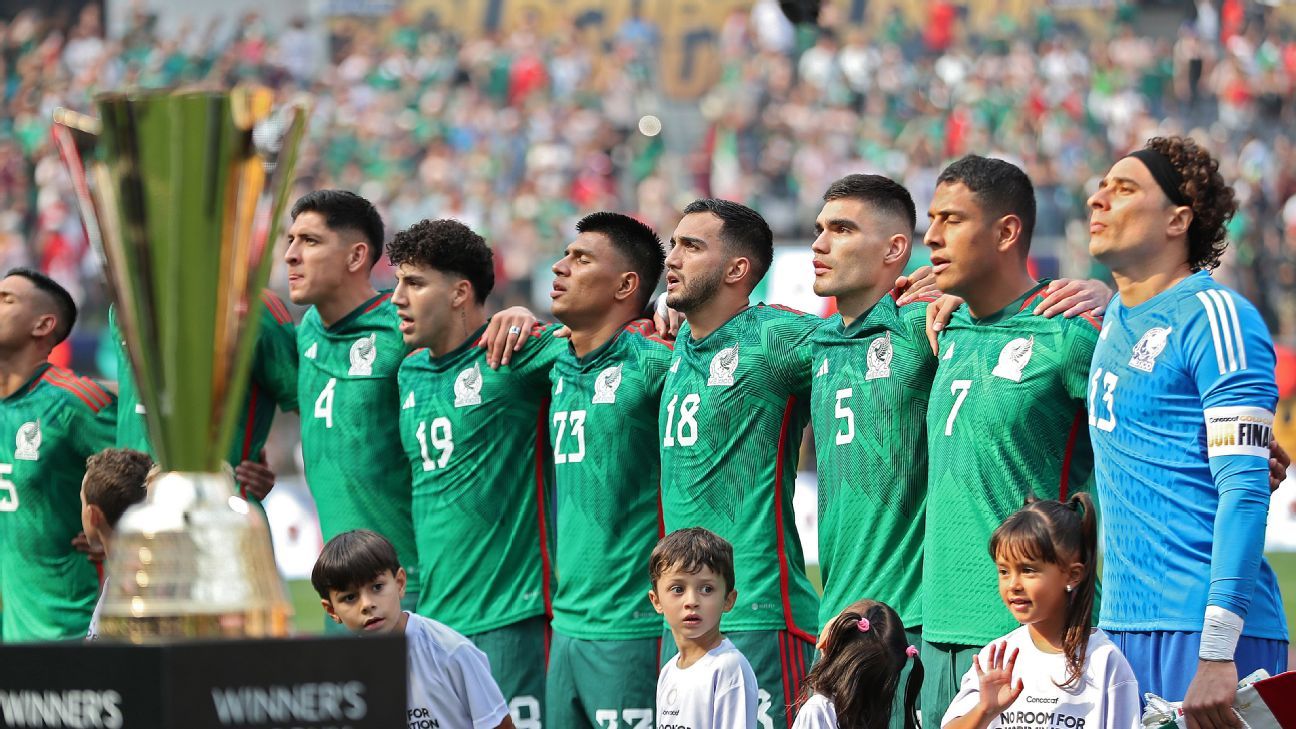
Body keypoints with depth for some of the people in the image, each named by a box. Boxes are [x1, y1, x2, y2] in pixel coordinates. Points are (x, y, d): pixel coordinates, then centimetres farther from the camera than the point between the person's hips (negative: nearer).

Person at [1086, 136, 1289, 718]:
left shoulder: (1214, 316, -9)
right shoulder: (1114, 319, 15)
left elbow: (1244, 490, -15)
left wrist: (1217, 652, -23)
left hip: (1200, 632, -8)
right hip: (1124, 626, 8)